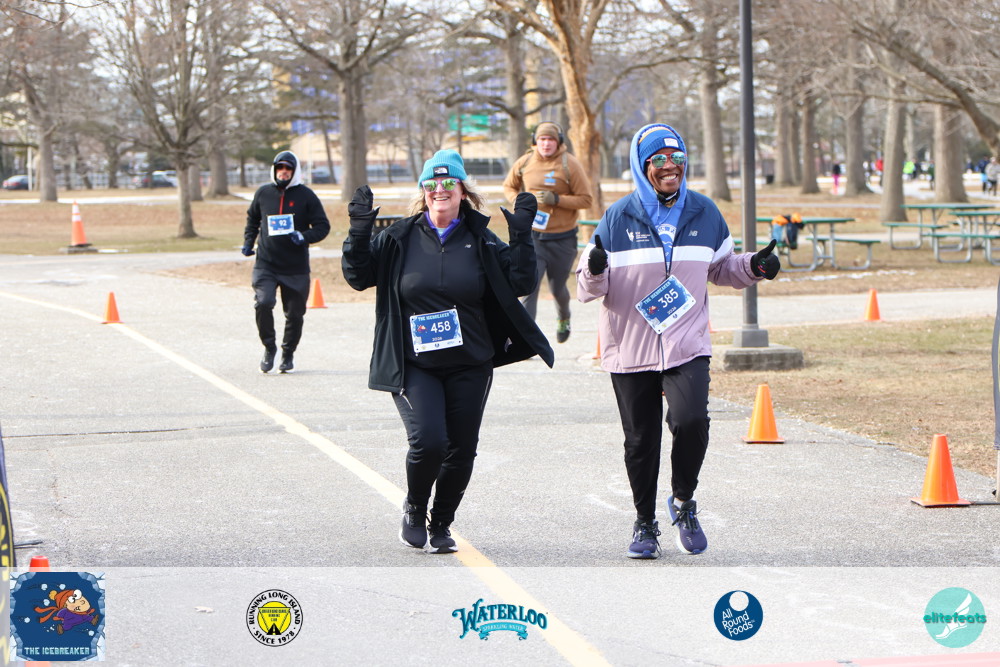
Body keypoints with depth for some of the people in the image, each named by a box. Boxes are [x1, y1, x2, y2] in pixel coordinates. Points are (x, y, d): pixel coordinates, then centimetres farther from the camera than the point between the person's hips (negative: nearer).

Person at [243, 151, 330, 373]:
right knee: (263, 303, -20)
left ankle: (288, 353, 27)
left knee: (294, 313, 5)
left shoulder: (306, 195, -1)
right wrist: (248, 241, 9)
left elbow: (323, 226, 0)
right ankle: (269, 347, 2)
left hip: (296, 268, -1)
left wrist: (304, 236, -18)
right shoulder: (263, 193, 6)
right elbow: (252, 219, 25)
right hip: (265, 265, 1)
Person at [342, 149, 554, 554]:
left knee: (461, 451, 4)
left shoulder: (481, 242, 4)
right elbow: (358, 277, 5)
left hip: (469, 366, 2)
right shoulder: (400, 238, 2)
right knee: (427, 442, -18)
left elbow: (521, 285, 1)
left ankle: (440, 525, 25)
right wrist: (359, 234, -9)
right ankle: (414, 511, 11)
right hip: (414, 365, -2)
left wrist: (521, 237, -10)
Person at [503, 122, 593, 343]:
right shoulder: (524, 163, 0)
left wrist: (556, 199, -23)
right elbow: (508, 186, 17)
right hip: (532, 236, 1)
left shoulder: (570, 165, -9)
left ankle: (563, 318, 48)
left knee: (557, 288, 15)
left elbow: (586, 199, -10)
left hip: (562, 239, -1)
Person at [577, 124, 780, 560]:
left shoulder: (704, 213, 6)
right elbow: (589, 289, -1)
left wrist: (754, 267, 0)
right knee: (641, 441, 6)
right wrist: (595, 270, -24)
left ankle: (683, 500, 4)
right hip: (630, 349, 0)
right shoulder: (619, 218, -2)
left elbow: (721, 269, 20)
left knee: (691, 420, -21)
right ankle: (645, 523, 25)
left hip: (688, 346, 1)